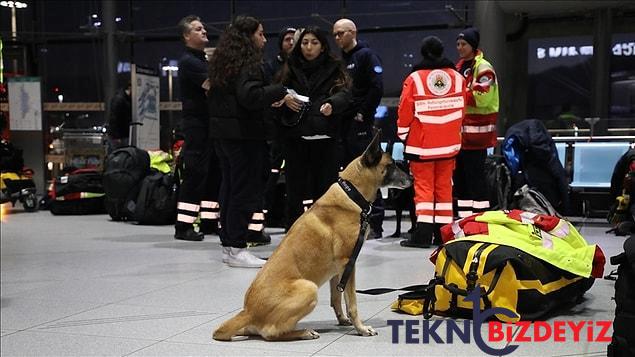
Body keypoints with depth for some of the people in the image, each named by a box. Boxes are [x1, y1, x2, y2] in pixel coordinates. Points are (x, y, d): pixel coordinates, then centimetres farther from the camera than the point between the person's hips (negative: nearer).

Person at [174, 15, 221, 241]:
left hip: (212, 124, 9)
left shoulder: (207, 58, 20)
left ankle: (209, 222, 17)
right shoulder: (188, 61, -9)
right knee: (195, 174, -9)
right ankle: (183, 226, -5)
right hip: (196, 125, -9)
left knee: (214, 174, 10)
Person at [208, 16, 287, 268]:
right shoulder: (248, 62, -13)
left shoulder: (223, 61, 15)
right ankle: (237, 249, -3)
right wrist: (279, 91, -13)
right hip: (243, 133, -9)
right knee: (245, 190, -5)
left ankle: (228, 244, 19)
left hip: (222, 132, 9)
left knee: (229, 187, 13)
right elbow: (250, 95, -26)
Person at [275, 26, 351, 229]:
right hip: (295, 134, 2)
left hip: (324, 136, -1)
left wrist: (332, 104, -26)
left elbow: (343, 93, -4)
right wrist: (284, 98, -11)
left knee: (325, 183, -5)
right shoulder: (290, 68, 16)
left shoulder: (334, 69, 10)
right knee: (296, 184, 1)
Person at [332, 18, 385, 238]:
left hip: (360, 124, -8)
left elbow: (377, 87, -13)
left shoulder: (366, 55, -4)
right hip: (343, 123, 8)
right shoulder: (339, 59, 18)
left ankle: (374, 223, -2)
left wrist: (363, 113, -13)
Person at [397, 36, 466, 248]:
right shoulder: (457, 77, 3)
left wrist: (403, 135, 8)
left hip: (421, 144, -3)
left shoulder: (415, 79, -9)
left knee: (423, 185, 0)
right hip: (449, 144, 4)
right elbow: (461, 110, 9)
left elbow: (405, 111, -7)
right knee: (444, 186, 10)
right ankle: (443, 232, 14)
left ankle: (423, 234, -7)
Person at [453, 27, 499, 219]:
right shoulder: (460, 67, 18)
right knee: (460, 175, 12)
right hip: (460, 131, 9)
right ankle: (464, 217, 20)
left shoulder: (483, 68, -9)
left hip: (476, 132, -9)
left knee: (475, 175, -7)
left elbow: (481, 97, -19)